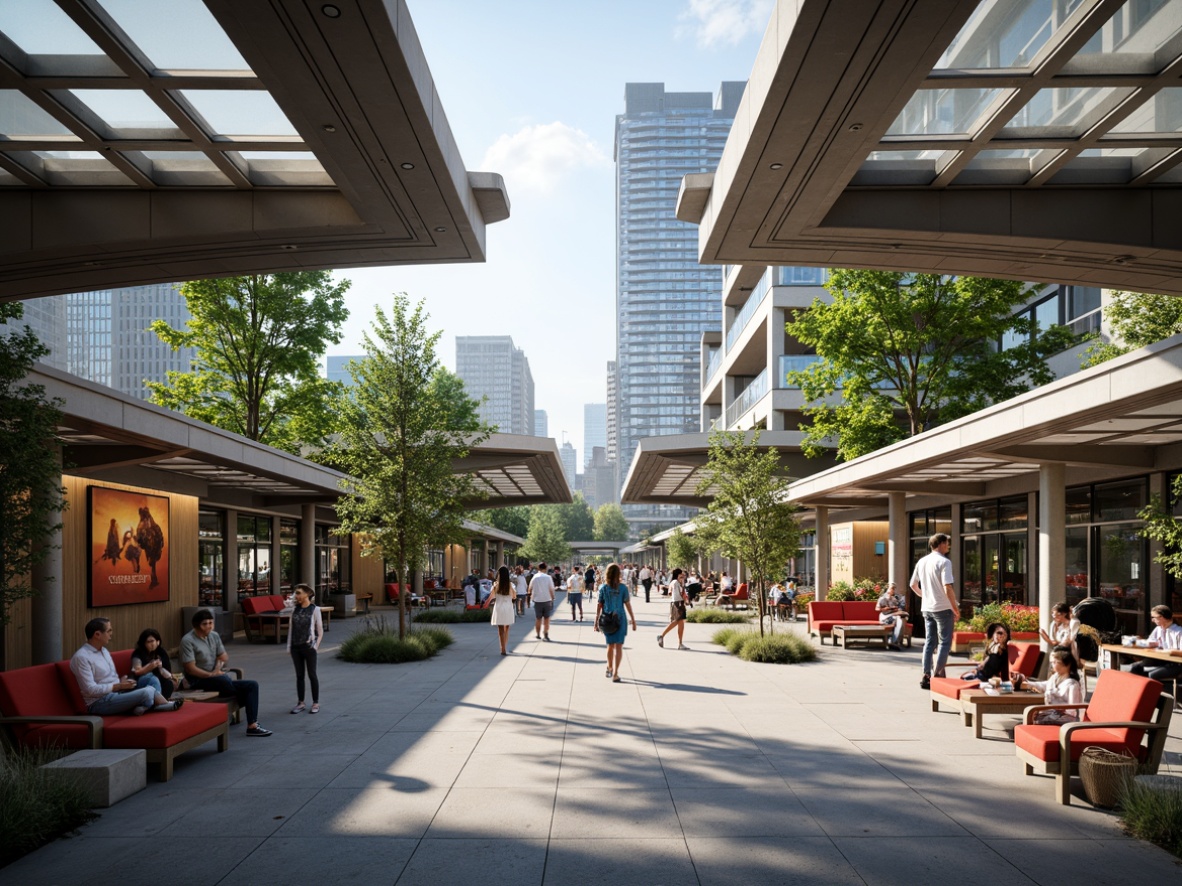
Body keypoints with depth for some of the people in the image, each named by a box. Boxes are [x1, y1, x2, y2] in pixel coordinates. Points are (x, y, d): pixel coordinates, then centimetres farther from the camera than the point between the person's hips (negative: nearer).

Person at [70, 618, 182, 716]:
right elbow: (90, 690, -21)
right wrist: (119, 686, -16)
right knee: (147, 692, -28)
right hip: (99, 703, -10)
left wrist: (122, 681, -2)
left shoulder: (103, 650, 14)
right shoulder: (81, 657, -15)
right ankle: (163, 704, 0)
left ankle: (143, 706, -22)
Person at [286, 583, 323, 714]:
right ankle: (300, 703, 17)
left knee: (312, 675, 3)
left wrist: (316, 645, -9)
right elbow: (291, 628, 11)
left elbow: (320, 630, -3)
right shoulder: (295, 609, 7)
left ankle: (316, 703, 11)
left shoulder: (315, 609, -5)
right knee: (299, 675, 9)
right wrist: (289, 645, 6)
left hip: (308, 646, -4)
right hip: (296, 647, 4)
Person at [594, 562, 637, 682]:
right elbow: (627, 604, -4)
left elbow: (599, 605, -1)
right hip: (620, 618, -2)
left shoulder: (603, 587, -2)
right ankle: (615, 673, -5)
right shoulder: (623, 587, -6)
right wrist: (633, 620, 4)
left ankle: (610, 668, 34)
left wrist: (596, 621, 5)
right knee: (618, 646, 1)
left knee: (610, 645, 19)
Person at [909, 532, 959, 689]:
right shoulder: (944, 562, -13)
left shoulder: (922, 562, 9)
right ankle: (937, 675, -2)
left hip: (926, 608, 7)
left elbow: (913, 585, 15)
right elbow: (947, 588, -19)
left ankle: (926, 677, 10)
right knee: (945, 642, 2)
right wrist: (956, 609, -11)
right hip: (942, 608, -7)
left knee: (929, 642, 11)